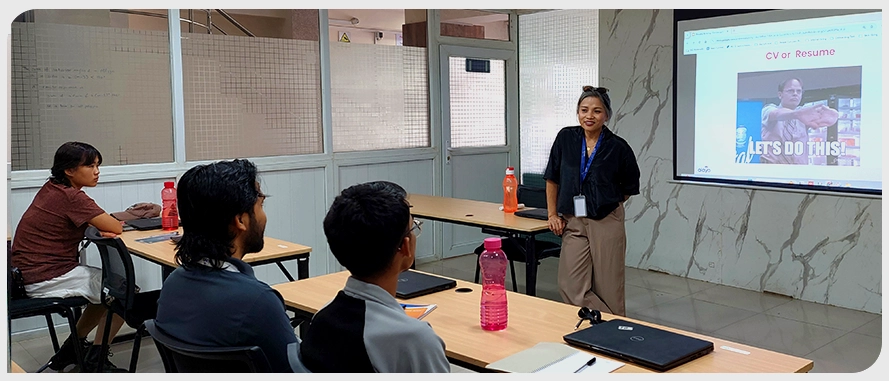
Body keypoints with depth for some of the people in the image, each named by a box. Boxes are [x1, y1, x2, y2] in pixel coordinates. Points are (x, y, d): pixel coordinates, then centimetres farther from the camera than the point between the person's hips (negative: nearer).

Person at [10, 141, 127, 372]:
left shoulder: (52, 189, 8)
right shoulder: (71, 197, -20)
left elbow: (93, 222, 12)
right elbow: (115, 228, -20)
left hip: (31, 273, 10)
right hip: (46, 280, -10)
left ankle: (72, 349, 28)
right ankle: (94, 361, 8)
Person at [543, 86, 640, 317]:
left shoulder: (618, 147, -6)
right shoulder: (566, 138, 1)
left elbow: (630, 187, 9)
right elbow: (552, 179, 10)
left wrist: (607, 205, 7)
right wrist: (552, 214, 7)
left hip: (607, 224, -3)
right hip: (573, 224, 3)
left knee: (608, 292, 2)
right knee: (571, 288, -5)